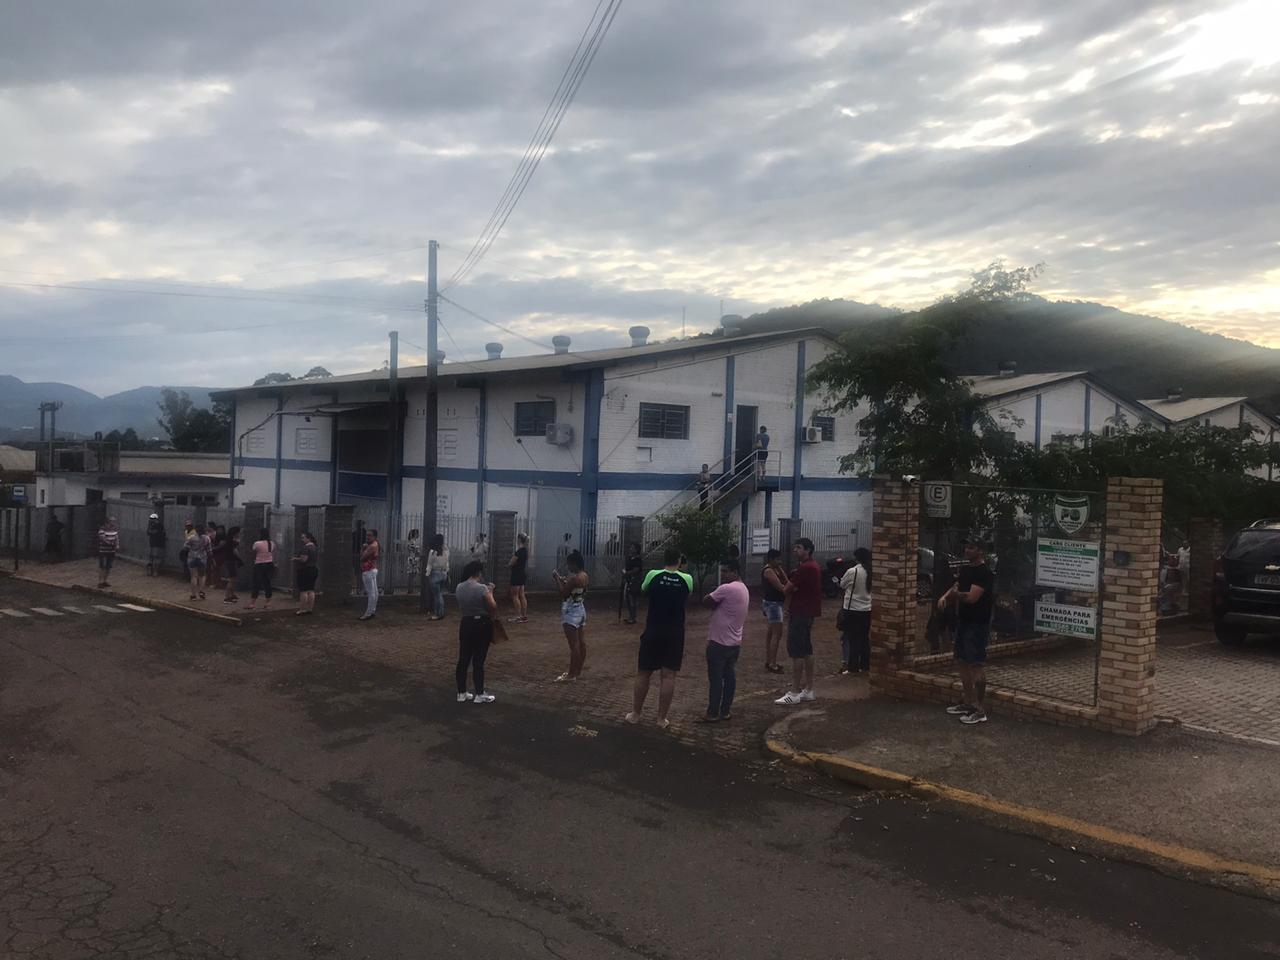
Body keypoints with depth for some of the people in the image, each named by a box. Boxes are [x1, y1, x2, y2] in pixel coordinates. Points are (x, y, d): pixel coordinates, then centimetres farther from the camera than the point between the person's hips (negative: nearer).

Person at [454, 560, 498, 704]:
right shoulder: (482, 588, -18)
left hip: (465, 624, 6)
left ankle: (462, 693, 18)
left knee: (463, 659, 11)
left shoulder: (459, 588, 1)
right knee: (478, 661, 0)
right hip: (482, 625, -5)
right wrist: (490, 592, -3)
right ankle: (479, 695, 7)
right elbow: (493, 607, -15)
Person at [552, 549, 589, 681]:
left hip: (571, 613, -10)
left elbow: (563, 595, -18)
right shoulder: (584, 575, 5)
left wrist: (557, 580, -13)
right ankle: (579, 670, 22)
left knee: (573, 644, -5)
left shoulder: (573, 578, -22)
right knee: (581, 642, 12)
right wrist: (564, 580, 10)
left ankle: (571, 674, 1)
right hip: (580, 610, 10)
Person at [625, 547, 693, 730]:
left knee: (643, 673, 10)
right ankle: (662, 718, 7)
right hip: (675, 633, 0)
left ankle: (635, 714, 18)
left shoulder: (653, 575, -6)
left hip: (653, 632, 0)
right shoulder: (687, 579, -4)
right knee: (669, 676, 4)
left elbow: (643, 590, 15)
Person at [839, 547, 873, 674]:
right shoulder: (871, 572, -3)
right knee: (865, 638, 14)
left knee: (852, 639, 3)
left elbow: (842, 585, -1)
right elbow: (871, 588, 10)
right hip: (867, 609, 5)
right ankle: (865, 665, 20)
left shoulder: (852, 571, -17)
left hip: (852, 610, -5)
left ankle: (852, 666, 6)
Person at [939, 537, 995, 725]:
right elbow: (957, 587, 21)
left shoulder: (984, 573, -16)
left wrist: (955, 594, -8)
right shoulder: (965, 569, 12)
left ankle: (980, 710, -5)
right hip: (963, 621, 10)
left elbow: (972, 597, -25)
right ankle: (968, 702, 25)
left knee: (976, 665, -8)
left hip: (977, 624, -10)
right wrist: (945, 596, -1)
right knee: (962, 662, 14)